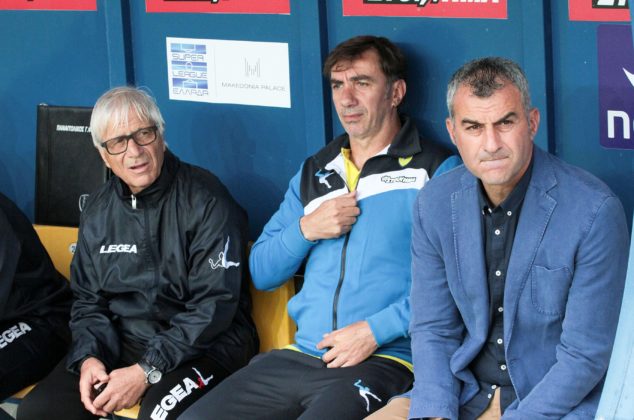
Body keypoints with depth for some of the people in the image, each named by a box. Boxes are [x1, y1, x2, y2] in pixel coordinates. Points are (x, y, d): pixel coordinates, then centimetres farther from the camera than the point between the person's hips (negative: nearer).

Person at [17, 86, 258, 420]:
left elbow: (214, 304, -16)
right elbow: (88, 300, 15)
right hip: (123, 340, 6)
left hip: (203, 343, -5)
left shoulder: (205, 200, -10)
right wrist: (89, 357, -7)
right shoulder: (99, 211, 10)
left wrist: (147, 371, -21)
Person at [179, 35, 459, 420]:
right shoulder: (315, 173, 20)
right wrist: (306, 229, 1)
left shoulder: (434, 171, 0)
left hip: (383, 360, -6)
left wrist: (376, 330, -15)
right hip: (302, 356, 6)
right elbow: (262, 273, 19)